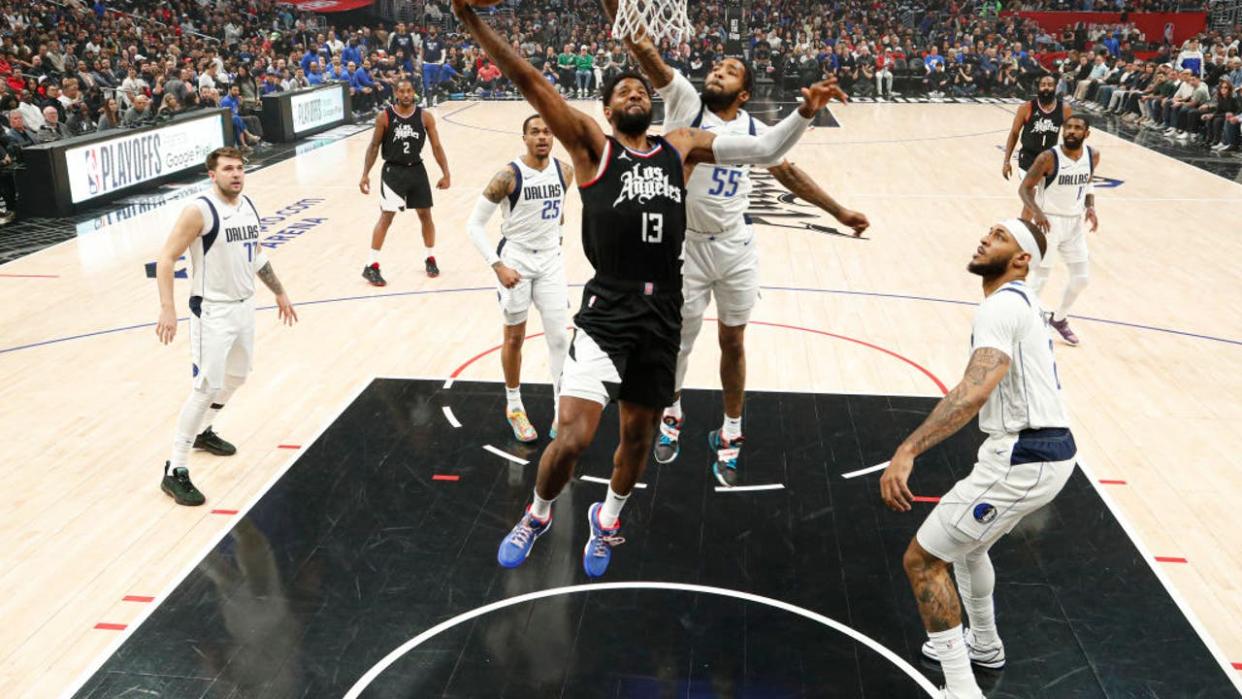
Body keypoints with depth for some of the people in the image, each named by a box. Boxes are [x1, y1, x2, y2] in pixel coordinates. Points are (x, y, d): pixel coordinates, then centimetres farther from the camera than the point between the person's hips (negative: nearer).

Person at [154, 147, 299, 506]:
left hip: (245, 306, 8)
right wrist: (168, 308, -28)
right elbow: (166, 258, -18)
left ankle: (203, 432, 47)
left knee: (236, 376, 23)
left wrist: (279, 292, 23)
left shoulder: (248, 206, 6)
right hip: (213, 311, -8)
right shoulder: (199, 211, -17)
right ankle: (175, 472, -4)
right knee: (206, 388, -12)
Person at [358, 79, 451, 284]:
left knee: (425, 215, 10)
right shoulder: (384, 116, -8)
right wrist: (365, 174, -5)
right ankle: (371, 266, -3)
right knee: (386, 217, -8)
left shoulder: (425, 116, -4)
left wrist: (445, 173, -5)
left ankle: (430, 259, 29)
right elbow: (374, 146, 0)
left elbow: (436, 147, 1)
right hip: (393, 171, -3)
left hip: (417, 170, 3)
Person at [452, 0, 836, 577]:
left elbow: (765, 148, 12)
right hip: (607, 311, -4)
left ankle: (607, 518, 44)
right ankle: (538, 514, 20)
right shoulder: (592, 145, 1)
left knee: (639, 434, 16)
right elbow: (532, 84, -10)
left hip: (663, 312, 4)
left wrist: (804, 113, -5)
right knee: (573, 438, -13)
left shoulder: (681, 146, 12)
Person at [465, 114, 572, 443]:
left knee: (560, 338, 0)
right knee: (514, 338, 9)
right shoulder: (509, 176, -18)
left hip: (551, 261, 4)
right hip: (515, 261, -3)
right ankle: (514, 407, 28)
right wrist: (498, 266, -21)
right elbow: (474, 224, -14)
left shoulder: (565, 171, -4)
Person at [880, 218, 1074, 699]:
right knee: (965, 542, 31)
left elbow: (976, 390, -34)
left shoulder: (1001, 306, -17)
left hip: (1023, 459, -10)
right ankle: (983, 645, 49)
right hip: (1045, 448, 10)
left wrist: (908, 450, -41)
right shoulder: (1020, 301, 15)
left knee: (922, 560, -4)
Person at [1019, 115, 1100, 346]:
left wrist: (1090, 207, -4)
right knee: (1040, 277, -4)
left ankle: (1059, 318, 33)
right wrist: (1036, 212, -32)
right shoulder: (1049, 158, -20)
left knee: (1082, 277, 11)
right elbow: (1024, 188, -15)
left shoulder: (1093, 156, -4)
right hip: (1048, 221, -6)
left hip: (1074, 223, 6)